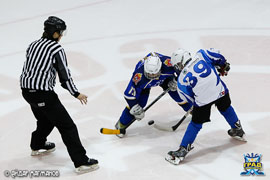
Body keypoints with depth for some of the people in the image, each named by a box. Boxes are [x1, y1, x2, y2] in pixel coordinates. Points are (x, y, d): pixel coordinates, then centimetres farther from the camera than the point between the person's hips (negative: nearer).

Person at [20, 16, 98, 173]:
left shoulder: (33, 45, 14)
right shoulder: (56, 49, -9)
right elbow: (64, 74, -11)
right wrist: (76, 94, -3)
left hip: (26, 90, 9)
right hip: (43, 94, -9)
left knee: (45, 119, 33)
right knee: (67, 126, -4)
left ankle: (37, 146, 52)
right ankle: (81, 162, -6)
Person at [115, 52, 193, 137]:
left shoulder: (167, 63, -44)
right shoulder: (139, 75, -45)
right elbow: (129, 93, -36)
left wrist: (174, 80, -21)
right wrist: (135, 109, -32)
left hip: (164, 77, 2)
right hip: (145, 83, -2)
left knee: (176, 92, 0)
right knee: (139, 102, -15)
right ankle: (121, 124, 2)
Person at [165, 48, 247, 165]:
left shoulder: (182, 80, 4)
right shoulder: (200, 55, 4)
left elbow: (190, 98, 11)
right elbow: (216, 55, 2)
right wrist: (223, 66, 20)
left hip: (203, 100, -3)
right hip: (220, 91, 3)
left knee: (196, 124, 11)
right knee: (226, 108, 31)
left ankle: (183, 149, 11)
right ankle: (238, 131, 49)